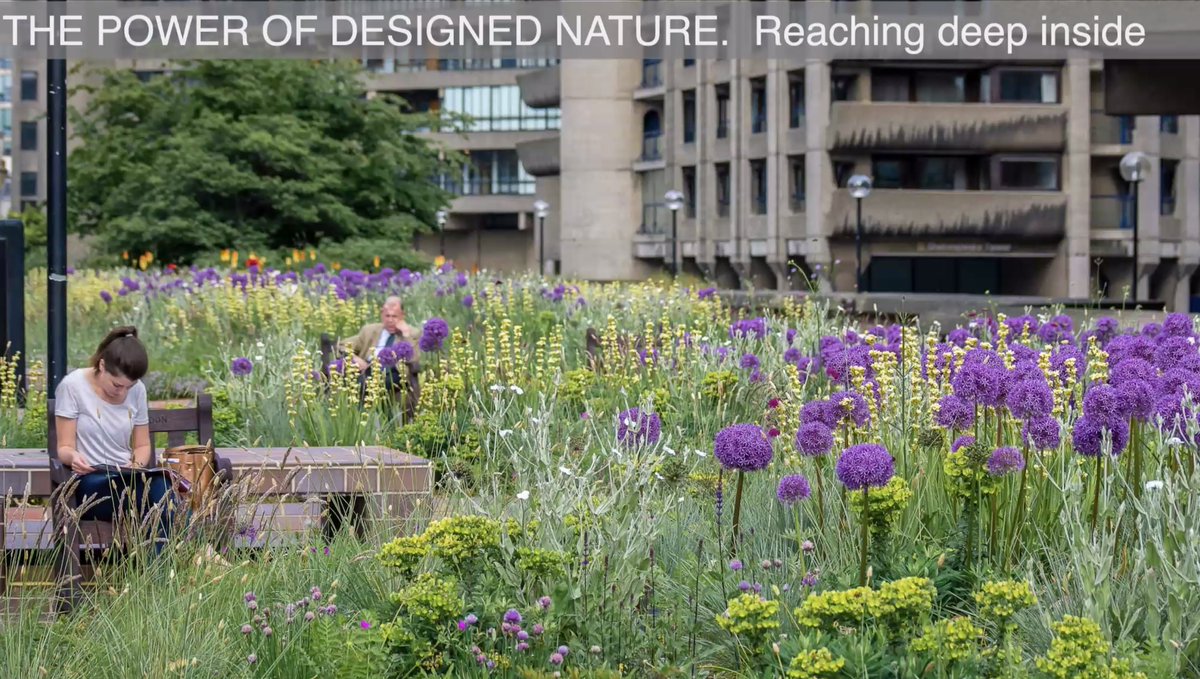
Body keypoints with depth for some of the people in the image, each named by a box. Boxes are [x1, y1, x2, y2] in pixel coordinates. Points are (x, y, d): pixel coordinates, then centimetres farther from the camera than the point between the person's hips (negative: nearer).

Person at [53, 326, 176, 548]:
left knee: (163, 487, -32)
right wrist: (73, 457, -26)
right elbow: (64, 447, -2)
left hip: (129, 479, 5)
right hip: (89, 483, -5)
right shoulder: (72, 386, -3)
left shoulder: (137, 390, 10)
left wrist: (138, 464, -7)